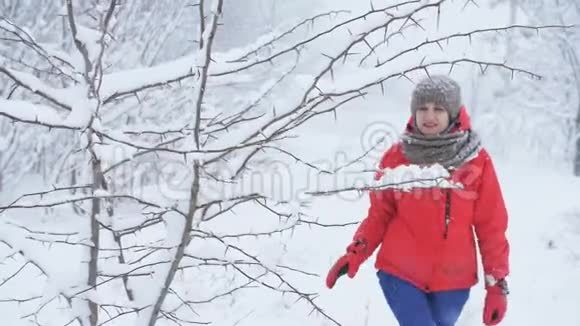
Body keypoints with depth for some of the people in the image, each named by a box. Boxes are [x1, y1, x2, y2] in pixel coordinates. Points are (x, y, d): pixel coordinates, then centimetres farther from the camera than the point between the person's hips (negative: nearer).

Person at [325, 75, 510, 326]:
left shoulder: (477, 160, -4)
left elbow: (491, 226, 0)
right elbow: (380, 215, 4)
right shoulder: (397, 156, -3)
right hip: (399, 273, -1)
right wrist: (357, 252, -12)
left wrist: (497, 283, 0)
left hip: (453, 279, 1)